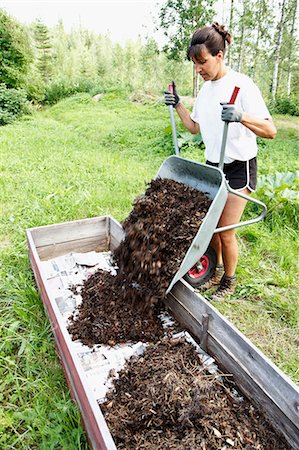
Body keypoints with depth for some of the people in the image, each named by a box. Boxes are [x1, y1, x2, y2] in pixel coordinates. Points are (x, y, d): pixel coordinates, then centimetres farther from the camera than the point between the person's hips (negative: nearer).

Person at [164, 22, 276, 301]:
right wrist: (177, 105, 3)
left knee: (225, 230, -2)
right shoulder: (206, 88, 7)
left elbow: (270, 131, -22)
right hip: (212, 165, 6)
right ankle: (217, 269, 31)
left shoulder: (241, 85, -15)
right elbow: (194, 127, 16)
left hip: (238, 168, -6)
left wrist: (241, 117, -39)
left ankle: (229, 281, 21)